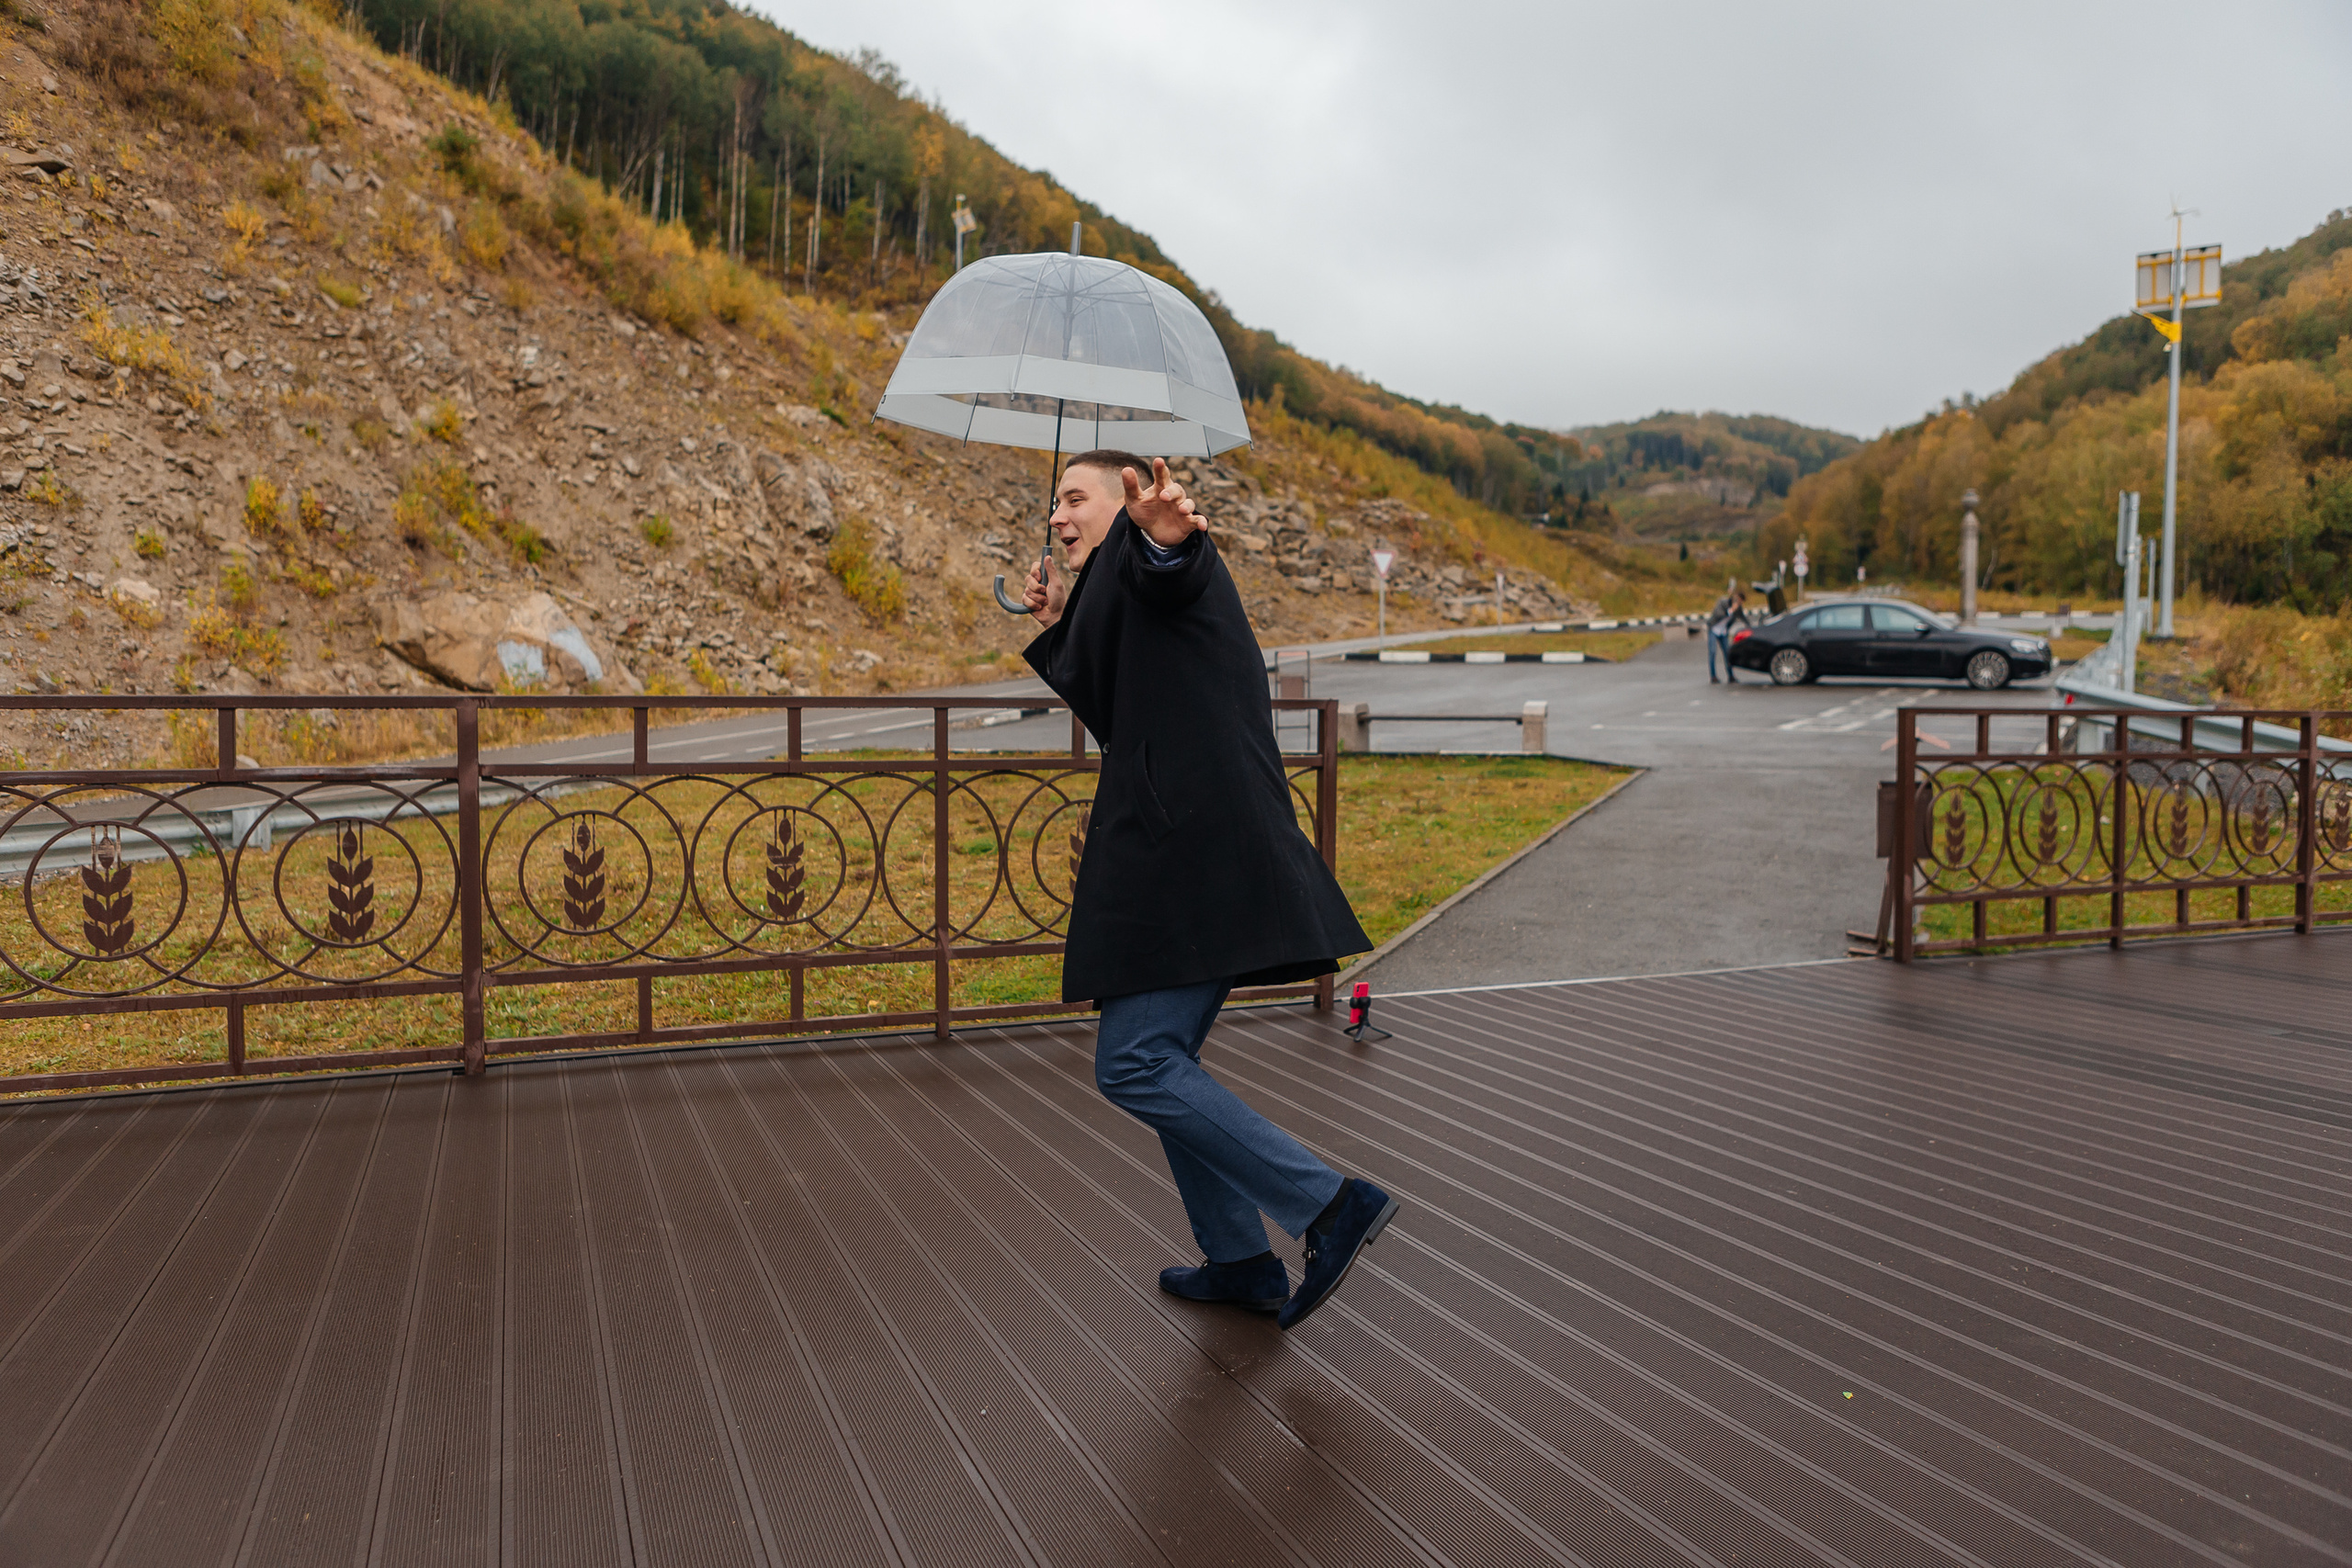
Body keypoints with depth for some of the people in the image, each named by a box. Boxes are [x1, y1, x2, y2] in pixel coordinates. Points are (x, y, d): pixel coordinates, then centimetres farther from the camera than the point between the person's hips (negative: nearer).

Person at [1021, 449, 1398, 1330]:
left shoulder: (1154, 556, -1)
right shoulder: (1125, 586, 28)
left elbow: (1169, 568, -27)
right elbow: (1117, 720, 31)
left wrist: (1162, 534, -50)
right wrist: (1060, 630, 34)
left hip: (1191, 853, -11)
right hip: (1185, 854, 11)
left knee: (1133, 1066, -13)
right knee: (1159, 1061, 16)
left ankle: (1333, 1204, -9)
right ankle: (1240, 1262, 25)